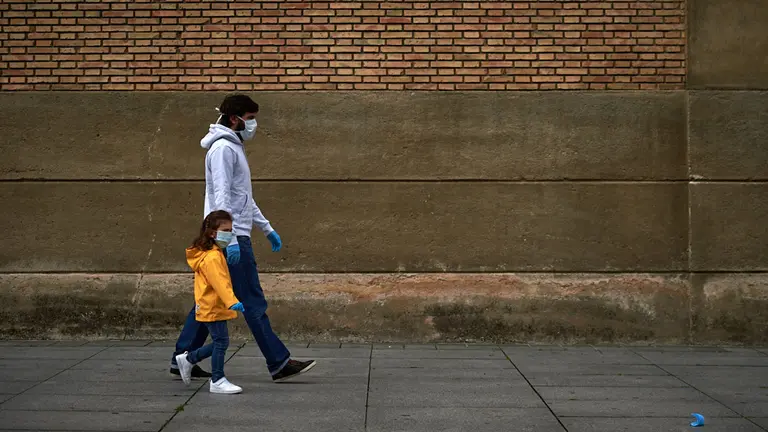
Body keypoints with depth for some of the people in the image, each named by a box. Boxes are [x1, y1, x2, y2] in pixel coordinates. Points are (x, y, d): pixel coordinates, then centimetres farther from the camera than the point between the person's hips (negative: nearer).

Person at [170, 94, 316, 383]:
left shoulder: (234, 148, 21)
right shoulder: (223, 148, -10)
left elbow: (244, 198, 27)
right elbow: (222, 197, -19)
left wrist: (267, 229, 26)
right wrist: (230, 239, -25)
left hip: (231, 237, 10)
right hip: (231, 237, -10)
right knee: (253, 302, -6)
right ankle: (279, 364, -3)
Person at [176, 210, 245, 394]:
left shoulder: (216, 253, 15)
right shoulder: (212, 257, -20)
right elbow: (220, 283, -31)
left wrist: (229, 302, 30)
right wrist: (232, 302, -40)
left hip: (211, 307, 10)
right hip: (213, 308, -10)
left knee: (219, 342, 15)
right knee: (221, 342, -5)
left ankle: (188, 359, 29)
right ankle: (217, 381, 2)